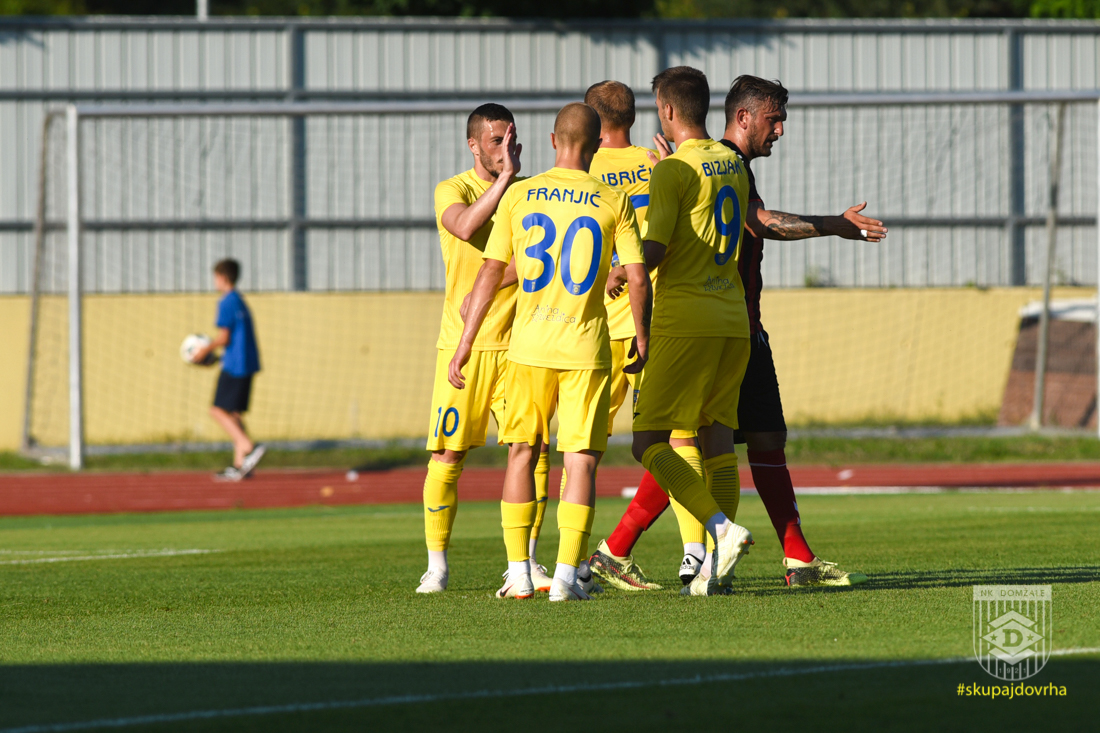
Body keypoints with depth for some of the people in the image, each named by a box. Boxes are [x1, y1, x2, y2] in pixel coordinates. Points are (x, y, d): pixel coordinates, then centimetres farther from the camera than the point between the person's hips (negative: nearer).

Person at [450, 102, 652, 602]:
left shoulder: (519, 196, 1)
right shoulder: (613, 202, -1)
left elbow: (490, 275, 1)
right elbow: (638, 279, -3)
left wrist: (465, 344, 6)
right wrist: (642, 339, 12)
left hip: (529, 343, 1)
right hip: (587, 346, -1)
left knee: (522, 452, 14)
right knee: (581, 461, 2)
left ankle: (518, 572, 12)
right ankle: (566, 575, -6)